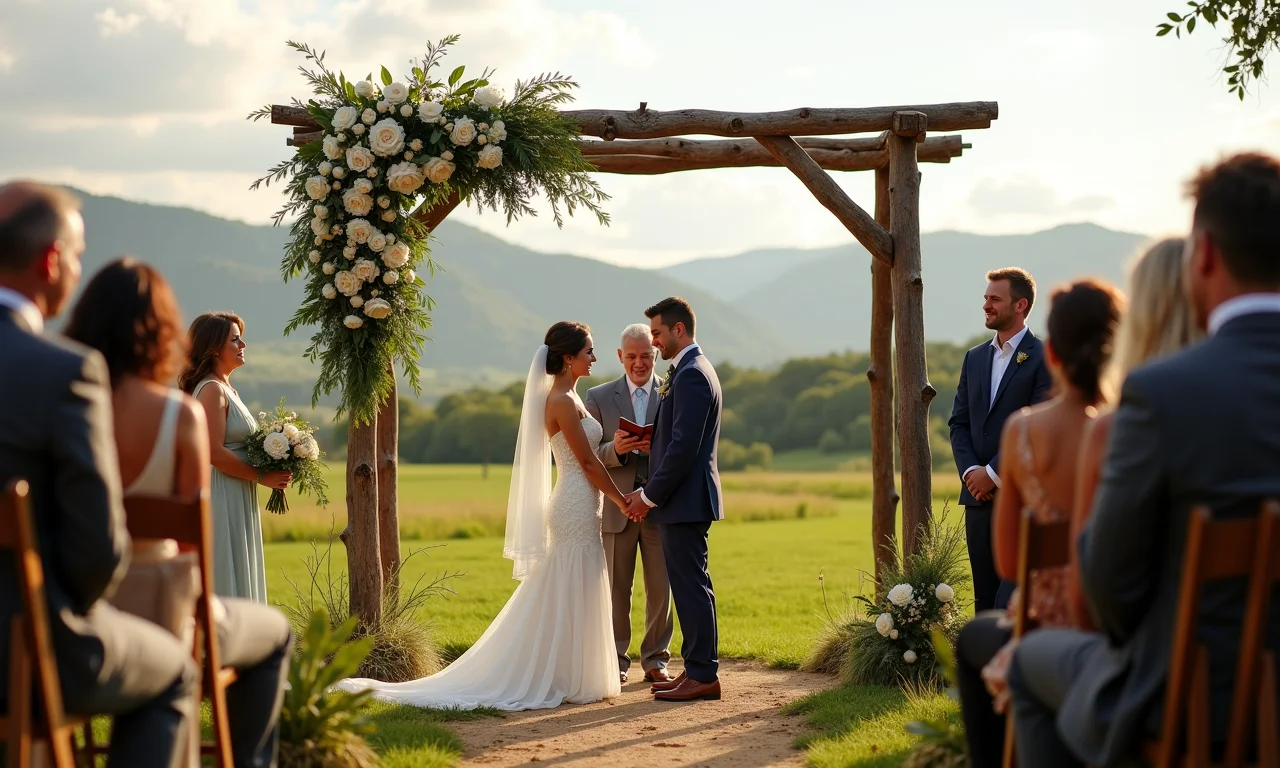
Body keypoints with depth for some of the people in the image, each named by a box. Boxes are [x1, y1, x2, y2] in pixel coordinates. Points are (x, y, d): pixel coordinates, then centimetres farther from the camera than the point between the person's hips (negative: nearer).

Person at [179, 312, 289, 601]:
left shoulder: (225, 388, 15)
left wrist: (271, 471, 6)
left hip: (235, 501, 10)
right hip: (222, 499, -10)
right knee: (226, 587, -7)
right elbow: (214, 452, -21)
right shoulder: (212, 390, -14)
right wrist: (262, 476, -14)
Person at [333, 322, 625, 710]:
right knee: (572, 598, -4)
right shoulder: (562, 402, -16)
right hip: (576, 507, -10)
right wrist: (622, 500, -7)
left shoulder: (565, 397, 14)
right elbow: (588, 462, -15)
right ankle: (570, 681, 2)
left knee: (562, 599, 12)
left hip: (576, 507, 10)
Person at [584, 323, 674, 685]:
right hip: (616, 508, 0)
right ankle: (615, 663, 14)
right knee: (615, 590, 5)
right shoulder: (599, 397, 5)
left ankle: (655, 660, 18)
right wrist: (615, 450, -20)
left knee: (661, 590, 5)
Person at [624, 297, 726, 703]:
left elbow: (684, 446, -21)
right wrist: (649, 490, 13)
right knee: (689, 586, 12)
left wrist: (650, 495, -14)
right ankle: (696, 669, 17)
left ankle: (703, 674, -2)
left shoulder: (692, 374, -15)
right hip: (681, 499, 11)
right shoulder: (689, 370, 17)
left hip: (685, 500, -11)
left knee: (692, 586, -6)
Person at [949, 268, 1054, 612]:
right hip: (979, 496, 6)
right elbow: (959, 422, 13)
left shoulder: (1042, 359, -5)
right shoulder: (974, 358, 16)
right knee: (985, 598, 7)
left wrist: (994, 473, -13)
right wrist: (969, 471, -4)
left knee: (1013, 598, -8)